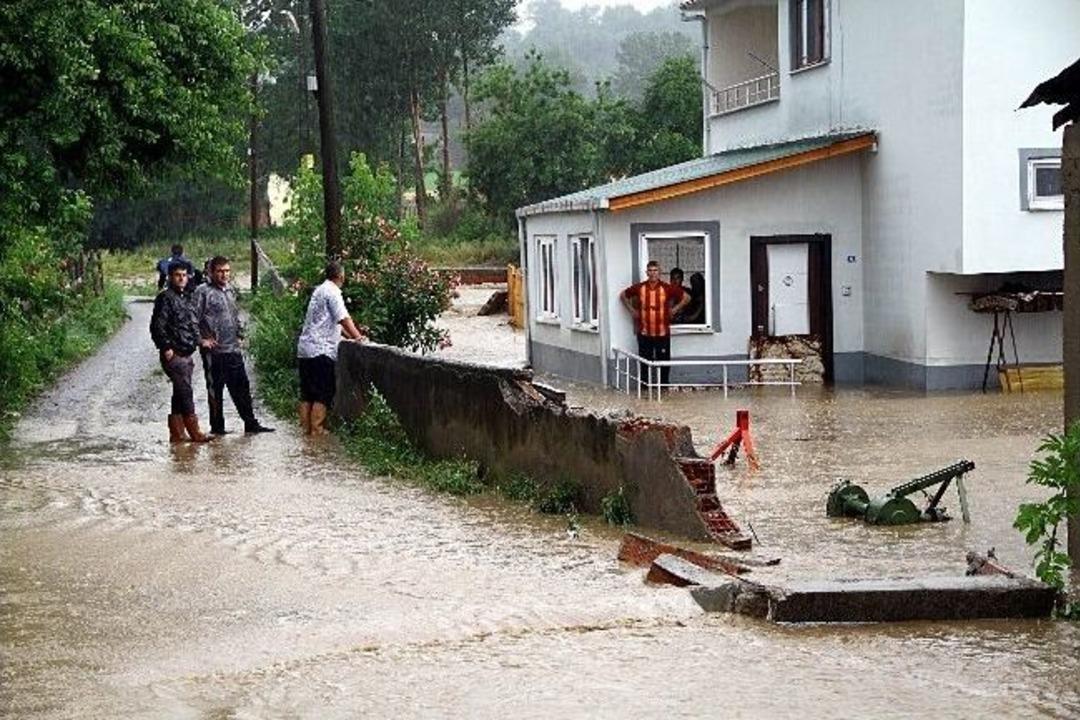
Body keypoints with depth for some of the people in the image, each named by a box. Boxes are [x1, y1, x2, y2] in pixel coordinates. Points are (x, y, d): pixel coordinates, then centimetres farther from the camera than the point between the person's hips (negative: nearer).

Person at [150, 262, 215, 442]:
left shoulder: (186, 298, 17)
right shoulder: (165, 298, -10)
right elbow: (157, 325, -15)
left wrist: (198, 341, 17)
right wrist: (166, 348, -18)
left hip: (186, 355, 9)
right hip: (174, 355, -9)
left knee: (180, 395, 11)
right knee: (185, 393, -10)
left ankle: (176, 434, 15)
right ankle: (194, 432, -9)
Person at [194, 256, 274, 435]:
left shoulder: (230, 291, 15)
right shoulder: (203, 292, -7)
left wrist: (240, 335, 17)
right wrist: (202, 339, -14)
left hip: (233, 349, 6)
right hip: (214, 350, -6)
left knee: (241, 387, 8)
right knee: (215, 389, 2)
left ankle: (251, 423, 12)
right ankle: (217, 426, 11)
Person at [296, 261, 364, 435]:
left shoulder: (320, 290, 21)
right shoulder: (332, 292, -10)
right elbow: (343, 318, -16)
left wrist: (351, 335, 24)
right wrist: (357, 336, -9)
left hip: (305, 349, 9)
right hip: (321, 350, -9)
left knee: (307, 393, 11)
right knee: (323, 394, -5)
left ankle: (306, 427, 12)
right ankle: (316, 429, -6)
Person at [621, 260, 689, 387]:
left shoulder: (667, 288, -4)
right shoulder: (639, 288, 0)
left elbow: (686, 297, 7)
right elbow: (623, 295, 16)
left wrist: (674, 309, 3)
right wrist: (632, 310, 10)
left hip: (663, 333, -1)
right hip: (644, 333, 1)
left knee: (664, 361, 3)